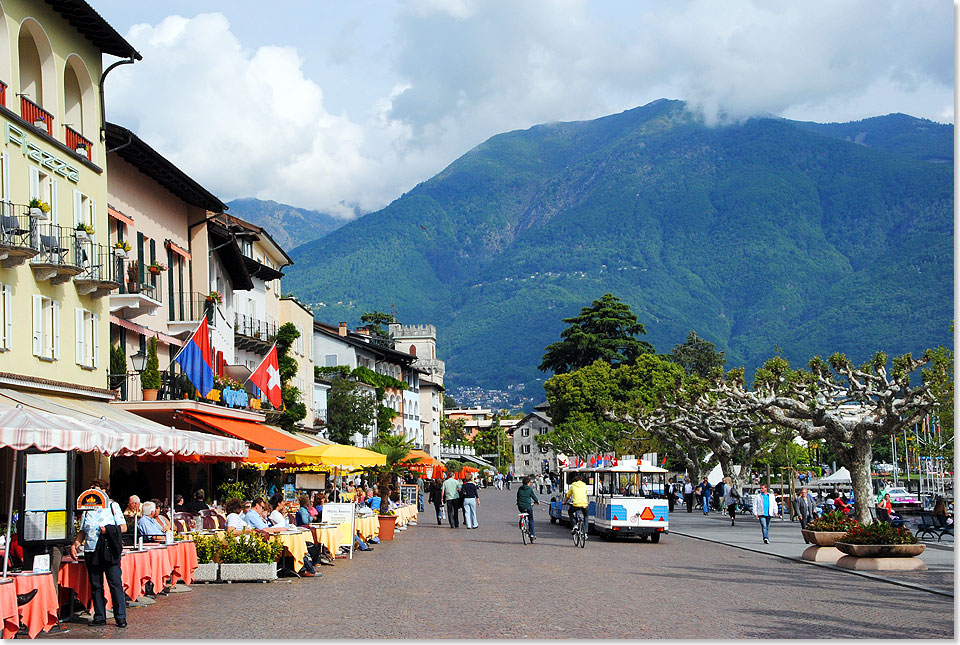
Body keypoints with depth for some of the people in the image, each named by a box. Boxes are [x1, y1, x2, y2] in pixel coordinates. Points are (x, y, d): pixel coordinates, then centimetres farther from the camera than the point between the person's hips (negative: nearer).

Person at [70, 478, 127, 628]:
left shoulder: (112, 505, 6)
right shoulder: (87, 509, 17)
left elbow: (123, 527, 2)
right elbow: (82, 531, 18)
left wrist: (108, 530, -12)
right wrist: (75, 544, 4)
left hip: (109, 551, -4)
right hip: (91, 551, 4)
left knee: (115, 584, -7)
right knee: (95, 585, 5)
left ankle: (121, 617, -5)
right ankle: (99, 616, 12)